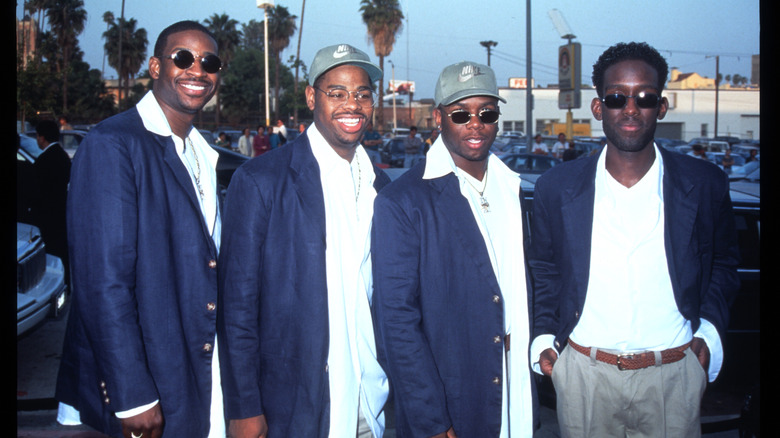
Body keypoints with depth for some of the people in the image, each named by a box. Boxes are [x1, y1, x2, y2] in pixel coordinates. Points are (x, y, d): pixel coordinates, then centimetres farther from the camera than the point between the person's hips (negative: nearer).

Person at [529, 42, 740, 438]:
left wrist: (709, 328, -1)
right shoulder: (556, 187, -2)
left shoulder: (705, 184, -3)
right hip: (583, 373, 0)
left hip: (673, 374, 0)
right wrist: (544, 336, 0)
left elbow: (723, 261, 12)